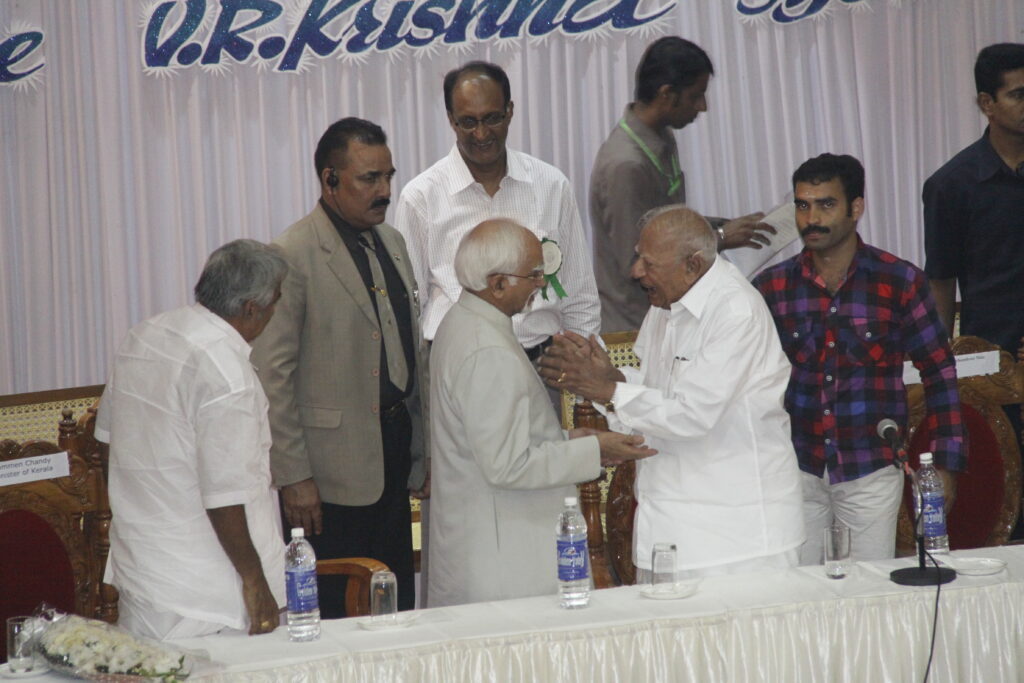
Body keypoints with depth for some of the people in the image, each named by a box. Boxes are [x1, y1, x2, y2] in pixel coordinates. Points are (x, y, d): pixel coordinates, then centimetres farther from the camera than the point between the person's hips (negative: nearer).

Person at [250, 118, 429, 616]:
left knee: (398, 610, 10)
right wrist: (292, 476, -15)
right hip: (332, 471, -7)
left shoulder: (392, 243, 14)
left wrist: (423, 452, 15)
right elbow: (272, 375, -13)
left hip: (393, 458, 7)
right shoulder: (292, 256, -11)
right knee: (334, 617, -3)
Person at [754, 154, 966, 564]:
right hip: (794, 470, 2)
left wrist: (945, 464, -2)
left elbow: (939, 373, 2)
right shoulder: (772, 288, 2)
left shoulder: (900, 282, -3)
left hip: (871, 473, -1)